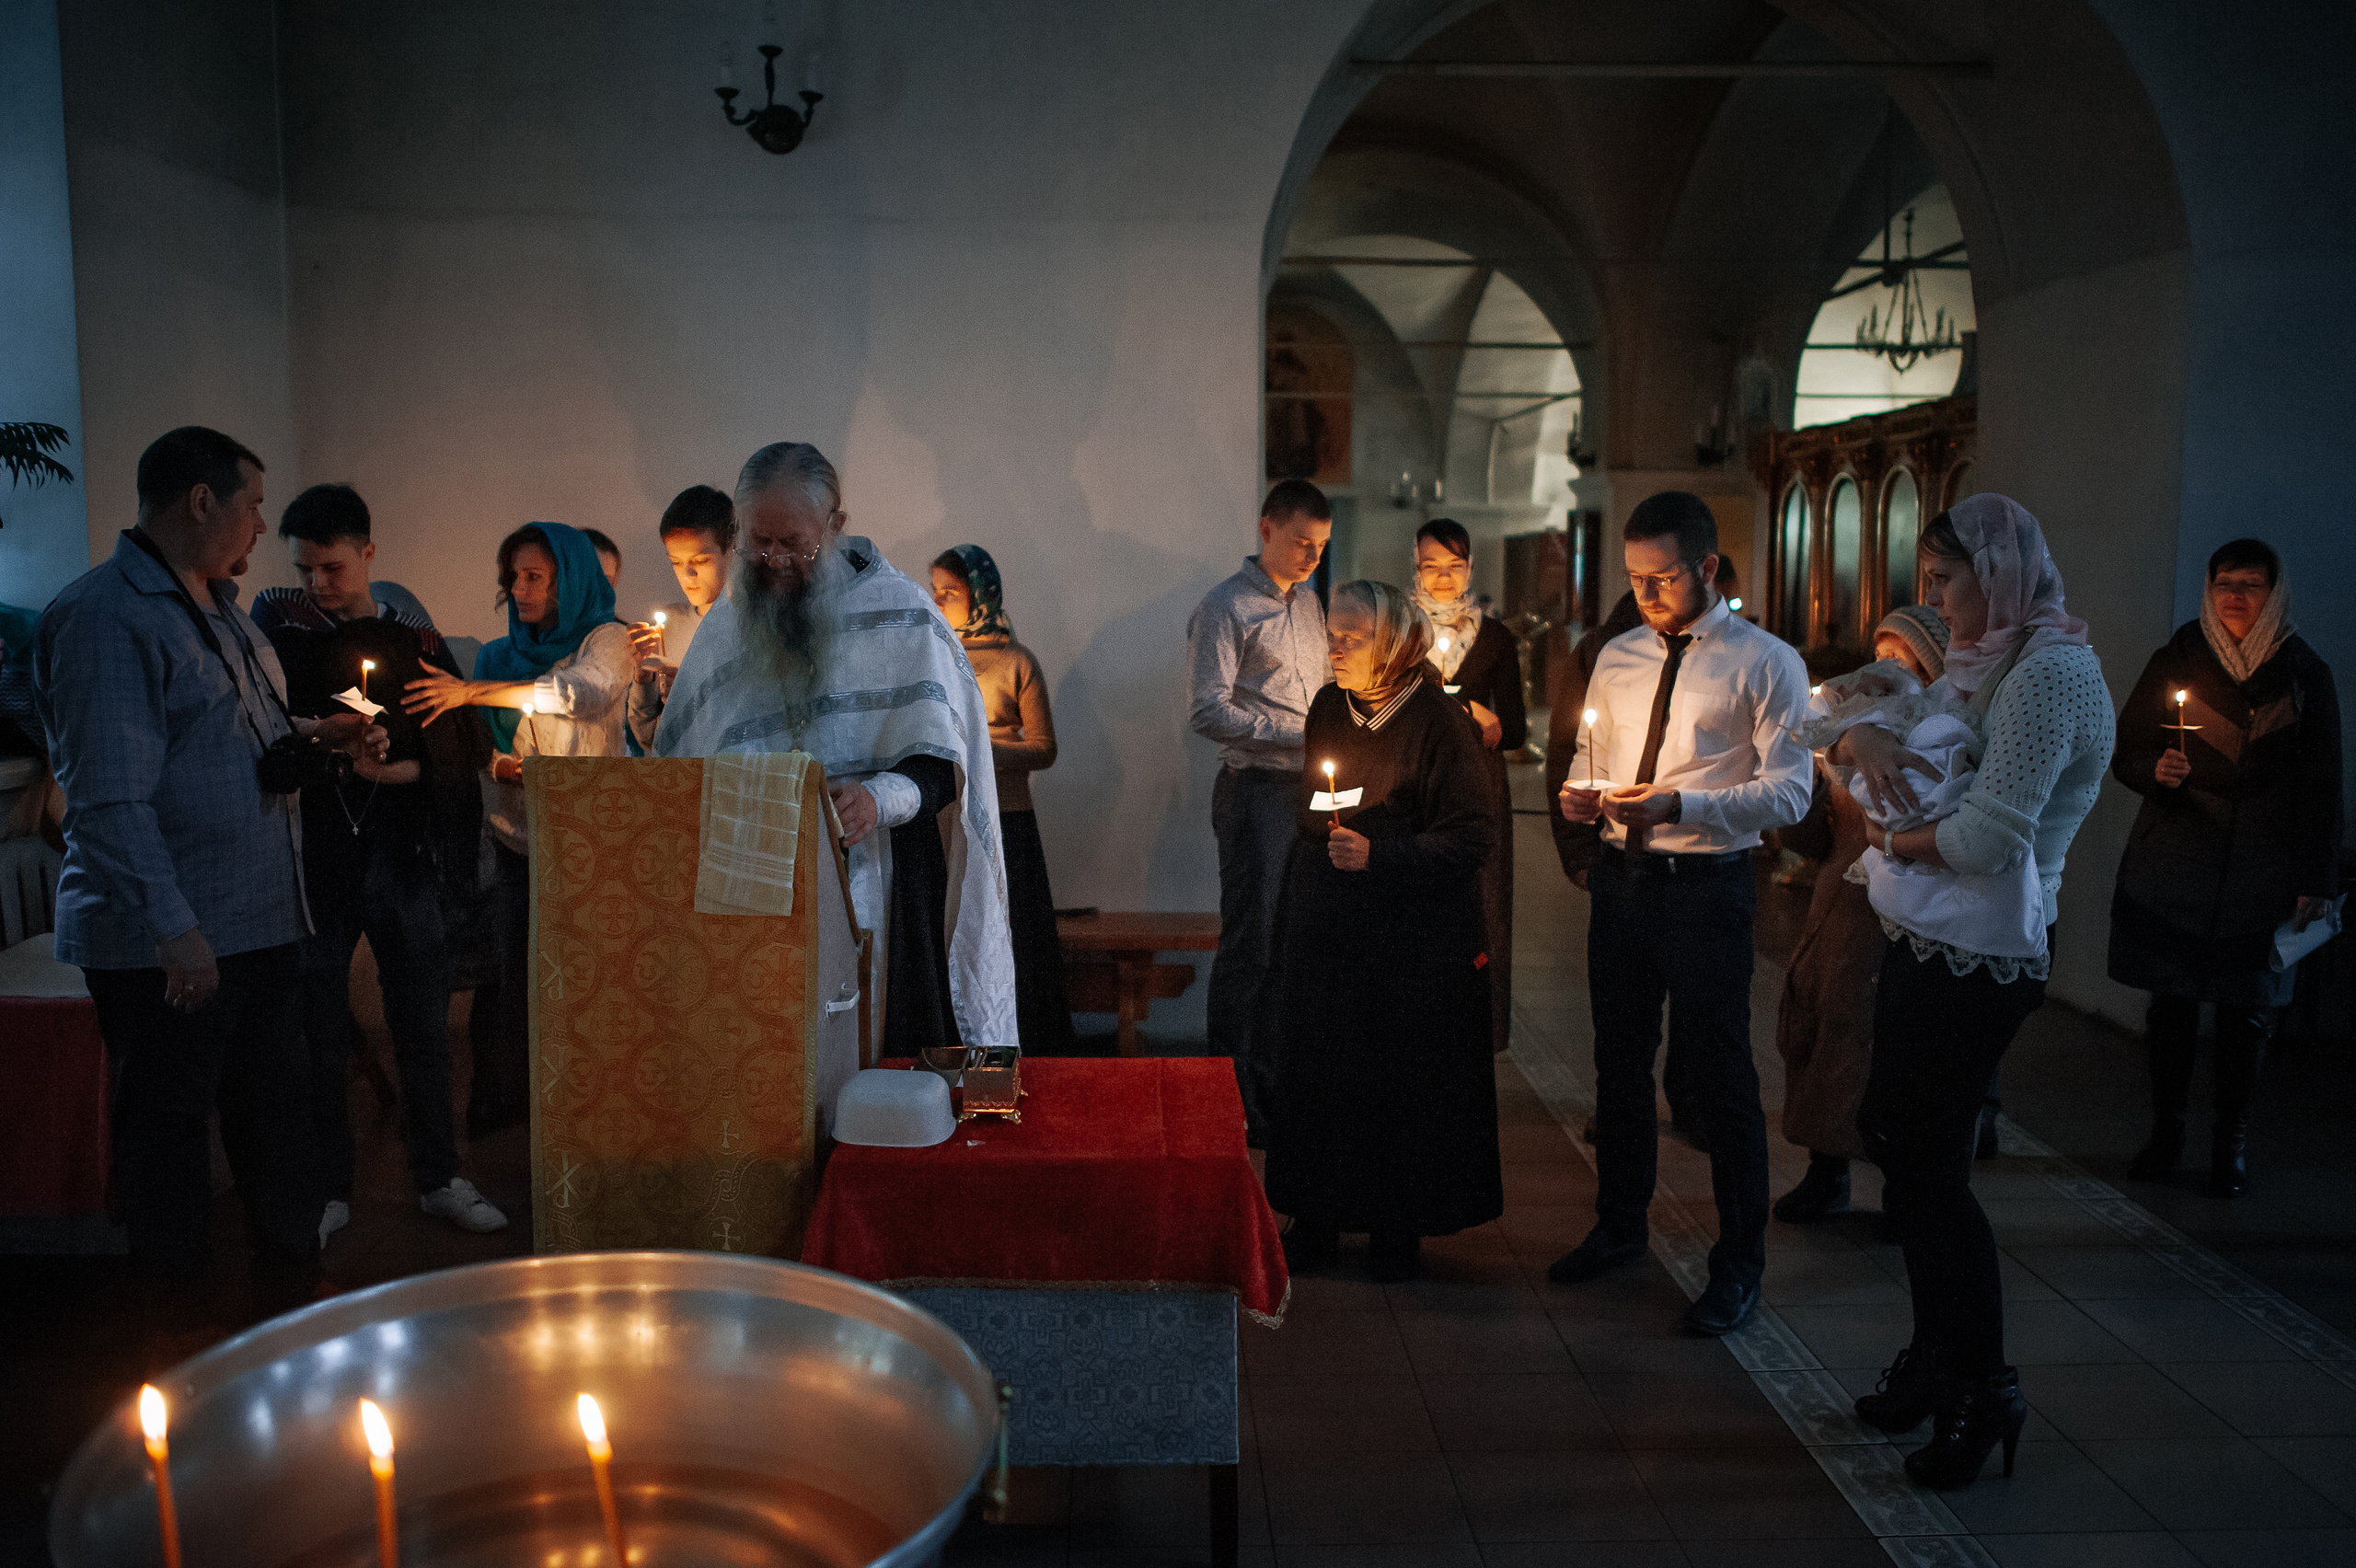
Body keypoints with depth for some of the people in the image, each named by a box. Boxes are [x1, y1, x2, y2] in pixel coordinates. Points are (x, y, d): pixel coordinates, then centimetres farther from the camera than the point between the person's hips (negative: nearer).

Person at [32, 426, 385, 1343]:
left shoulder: (219, 608, 16)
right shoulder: (105, 617, -14)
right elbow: (112, 800, -21)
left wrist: (319, 738, 10)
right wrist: (175, 930, -25)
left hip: (259, 923, 9)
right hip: (167, 944, -9)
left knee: (277, 1110, 16)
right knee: (168, 1128, 4)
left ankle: (291, 1300, 30)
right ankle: (178, 1337, 19)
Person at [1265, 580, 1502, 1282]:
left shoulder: (1439, 720, -11)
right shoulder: (1328, 709, 8)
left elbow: (1472, 838, -15)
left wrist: (1378, 855, -22)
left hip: (1413, 945, -5)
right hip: (1324, 933, 5)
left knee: (1402, 1084, 4)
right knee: (1317, 1074, 9)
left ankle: (1396, 1231, 19)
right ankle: (1317, 1218, 23)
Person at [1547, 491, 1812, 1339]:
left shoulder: (1765, 663, -7)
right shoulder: (1617, 658, 11)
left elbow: (1788, 791, -13)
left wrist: (1680, 804, -25)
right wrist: (1579, 793, -3)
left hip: (1706, 887, -6)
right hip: (1620, 878, 6)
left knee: (1720, 1074, 1)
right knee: (1619, 1061, 17)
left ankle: (1739, 1265, 18)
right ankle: (1620, 1227, 36)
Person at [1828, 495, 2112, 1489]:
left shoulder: (2050, 672, -16)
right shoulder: (1978, 665, 14)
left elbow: (1992, 836, -25)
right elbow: (1838, 730, 17)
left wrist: (1890, 839, -8)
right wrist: (1866, 741, -6)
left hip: (1980, 958, -9)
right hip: (1924, 942, 9)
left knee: (1927, 1162, -2)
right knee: (1896, 1140, 15)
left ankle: (1985, 1388, 15)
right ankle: (1937, 1354, 31)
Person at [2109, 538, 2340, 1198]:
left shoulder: (2305, 674, 3)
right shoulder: (2175, 662, 3)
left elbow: (2321, 788, 4)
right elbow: (2126, 752, 7)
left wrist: (2317, 882, 0)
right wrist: (2155, 770, -16)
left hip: (2261, 871, 0)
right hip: (2172, 864, 0)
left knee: (2247, 1008, 4)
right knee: (2171, 1000, 3)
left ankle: (2231, 1142, 18)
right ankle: (2166, 1129, 18)